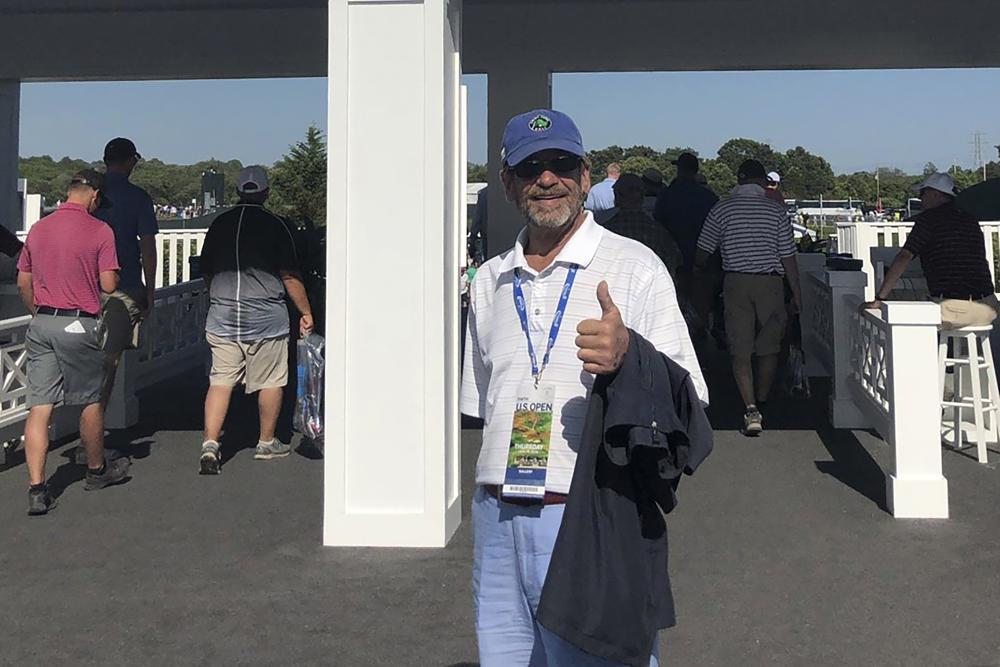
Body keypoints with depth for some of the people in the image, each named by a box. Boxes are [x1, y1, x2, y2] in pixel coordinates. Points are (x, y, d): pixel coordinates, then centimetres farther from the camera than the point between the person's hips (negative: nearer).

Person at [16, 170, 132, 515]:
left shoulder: (37, 228, 9)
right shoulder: (99, 231, -7)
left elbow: (23, 283, 13)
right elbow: (108, 285, -10)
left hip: (41, 324, 5)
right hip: (78, 325, -5)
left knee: (39, 407, 2)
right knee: (91, 401, 14)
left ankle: (36, 489, -3)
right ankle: (97, 470, 31)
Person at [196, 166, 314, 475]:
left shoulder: (219, 224, 7)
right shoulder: (273, 225, -6)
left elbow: (206, 272, 16)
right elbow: (290, 275, -5)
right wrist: (305, 312, 4)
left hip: (222, 318, 4)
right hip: (265, 316, -4)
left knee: (220, 380, 5)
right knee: (270, 382, 10)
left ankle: (210, 443, -8)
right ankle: (267, 443, 21)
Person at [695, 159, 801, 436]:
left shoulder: (721, 209, 0)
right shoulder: (777, 210, -1)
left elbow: (703, 253, 3)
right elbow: (788, 257, -1)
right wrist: (796, 293, 7)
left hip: (736, 282, 0)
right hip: (770, 282, 0)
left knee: (741, 350, 0)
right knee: (769, 347, 13)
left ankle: (750, 409, -12)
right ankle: (762, 405, 23)